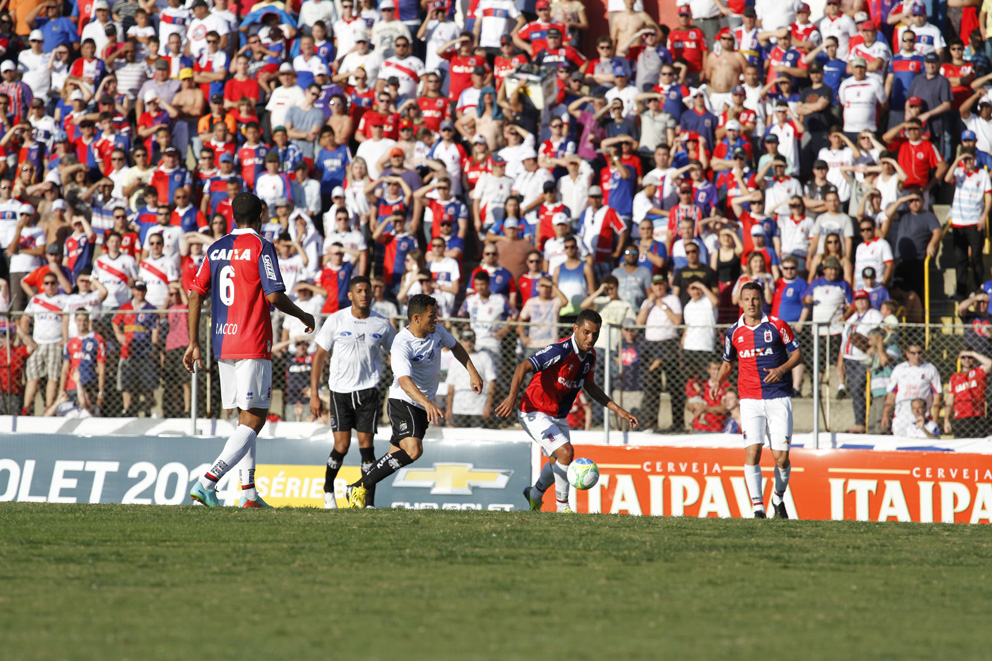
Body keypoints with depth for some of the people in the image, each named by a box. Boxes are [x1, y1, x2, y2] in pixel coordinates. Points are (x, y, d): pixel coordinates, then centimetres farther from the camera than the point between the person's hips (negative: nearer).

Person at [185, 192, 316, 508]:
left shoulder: (216, 249, 11)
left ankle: (249, 493, 14)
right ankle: (207, 482, -20)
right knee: (253, 420, -6)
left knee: (246, 417, 16)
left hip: (222, 344, 7)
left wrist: (194, 343, 13)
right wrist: (303, 316, 4)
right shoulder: (260, 248, -8)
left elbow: (195, 294, 9)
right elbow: (274, 295, -14)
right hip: (253, 346, -7)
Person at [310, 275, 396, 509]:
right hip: (340, 390, -1)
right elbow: (319, 356, 3)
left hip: (368, 391, 1)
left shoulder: (382, 325, 3)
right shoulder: (336, 321, -1)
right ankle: (328, 490, 19)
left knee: (366, 444, -7)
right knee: (342, 446, -6)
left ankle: (369, 501, -4)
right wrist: (314, 395, -1)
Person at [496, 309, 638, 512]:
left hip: (558, 417, 9)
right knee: (566, 452, -23)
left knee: (558, 462, 23)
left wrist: (618, 410, 14)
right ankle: (562, 507, -6)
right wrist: (512, 396, -46)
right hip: (535, 413, -9)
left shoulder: (590, 356, 0)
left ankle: (535, 494, 52)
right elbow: (524, 367, -31)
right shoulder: (561, 351, -27)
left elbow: (589, 386, 18)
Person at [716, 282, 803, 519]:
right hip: (750, 399, 1)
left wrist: (781, 369, -14)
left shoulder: (776, 325, -1)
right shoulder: (734, 332, 7)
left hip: (779, 398, -1)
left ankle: (778, 498, 25)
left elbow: (797, 354, 4)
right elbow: (728, 362, 22)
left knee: (781, 457, -3)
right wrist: (718, 381, 2)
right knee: (752, 452, -14)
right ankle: (757, 507, -11)